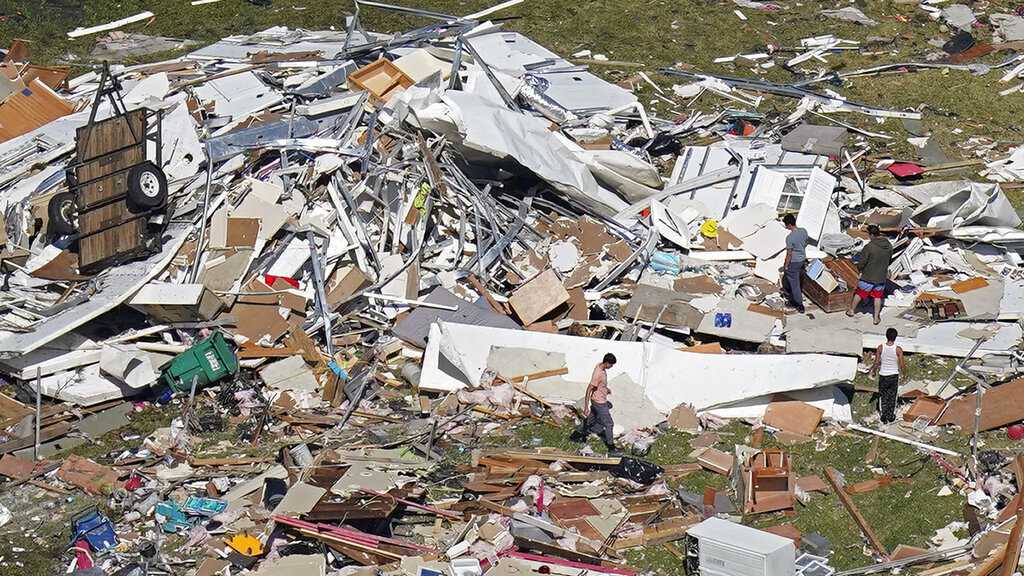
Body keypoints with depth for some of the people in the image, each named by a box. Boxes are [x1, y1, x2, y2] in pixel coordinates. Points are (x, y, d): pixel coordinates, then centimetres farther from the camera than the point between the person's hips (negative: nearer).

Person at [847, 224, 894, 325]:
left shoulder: (869, 247, -25)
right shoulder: (889, 246, -7)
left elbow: (861, 263, -19)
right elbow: (890, 261, 9)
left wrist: (860, 268, 3)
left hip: (868, 277, -4)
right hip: (881, 277, 4)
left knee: (859, 293, 18)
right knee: (878, 296, 19)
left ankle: (851, 310, 35)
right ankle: (876, 317, 23)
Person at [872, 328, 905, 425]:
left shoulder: (881, 347, -14)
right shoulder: (898, 349, -17)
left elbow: (876, 362, -7)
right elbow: (901, 365, -11)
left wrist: (874, 370, 13)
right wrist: (903, 372, 9)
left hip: (883, 375, 0)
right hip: (894, 375, 0)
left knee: (883, 396, 16)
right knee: (892, 397, 16)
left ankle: (883, 415, 11)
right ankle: (891, 416, 25)